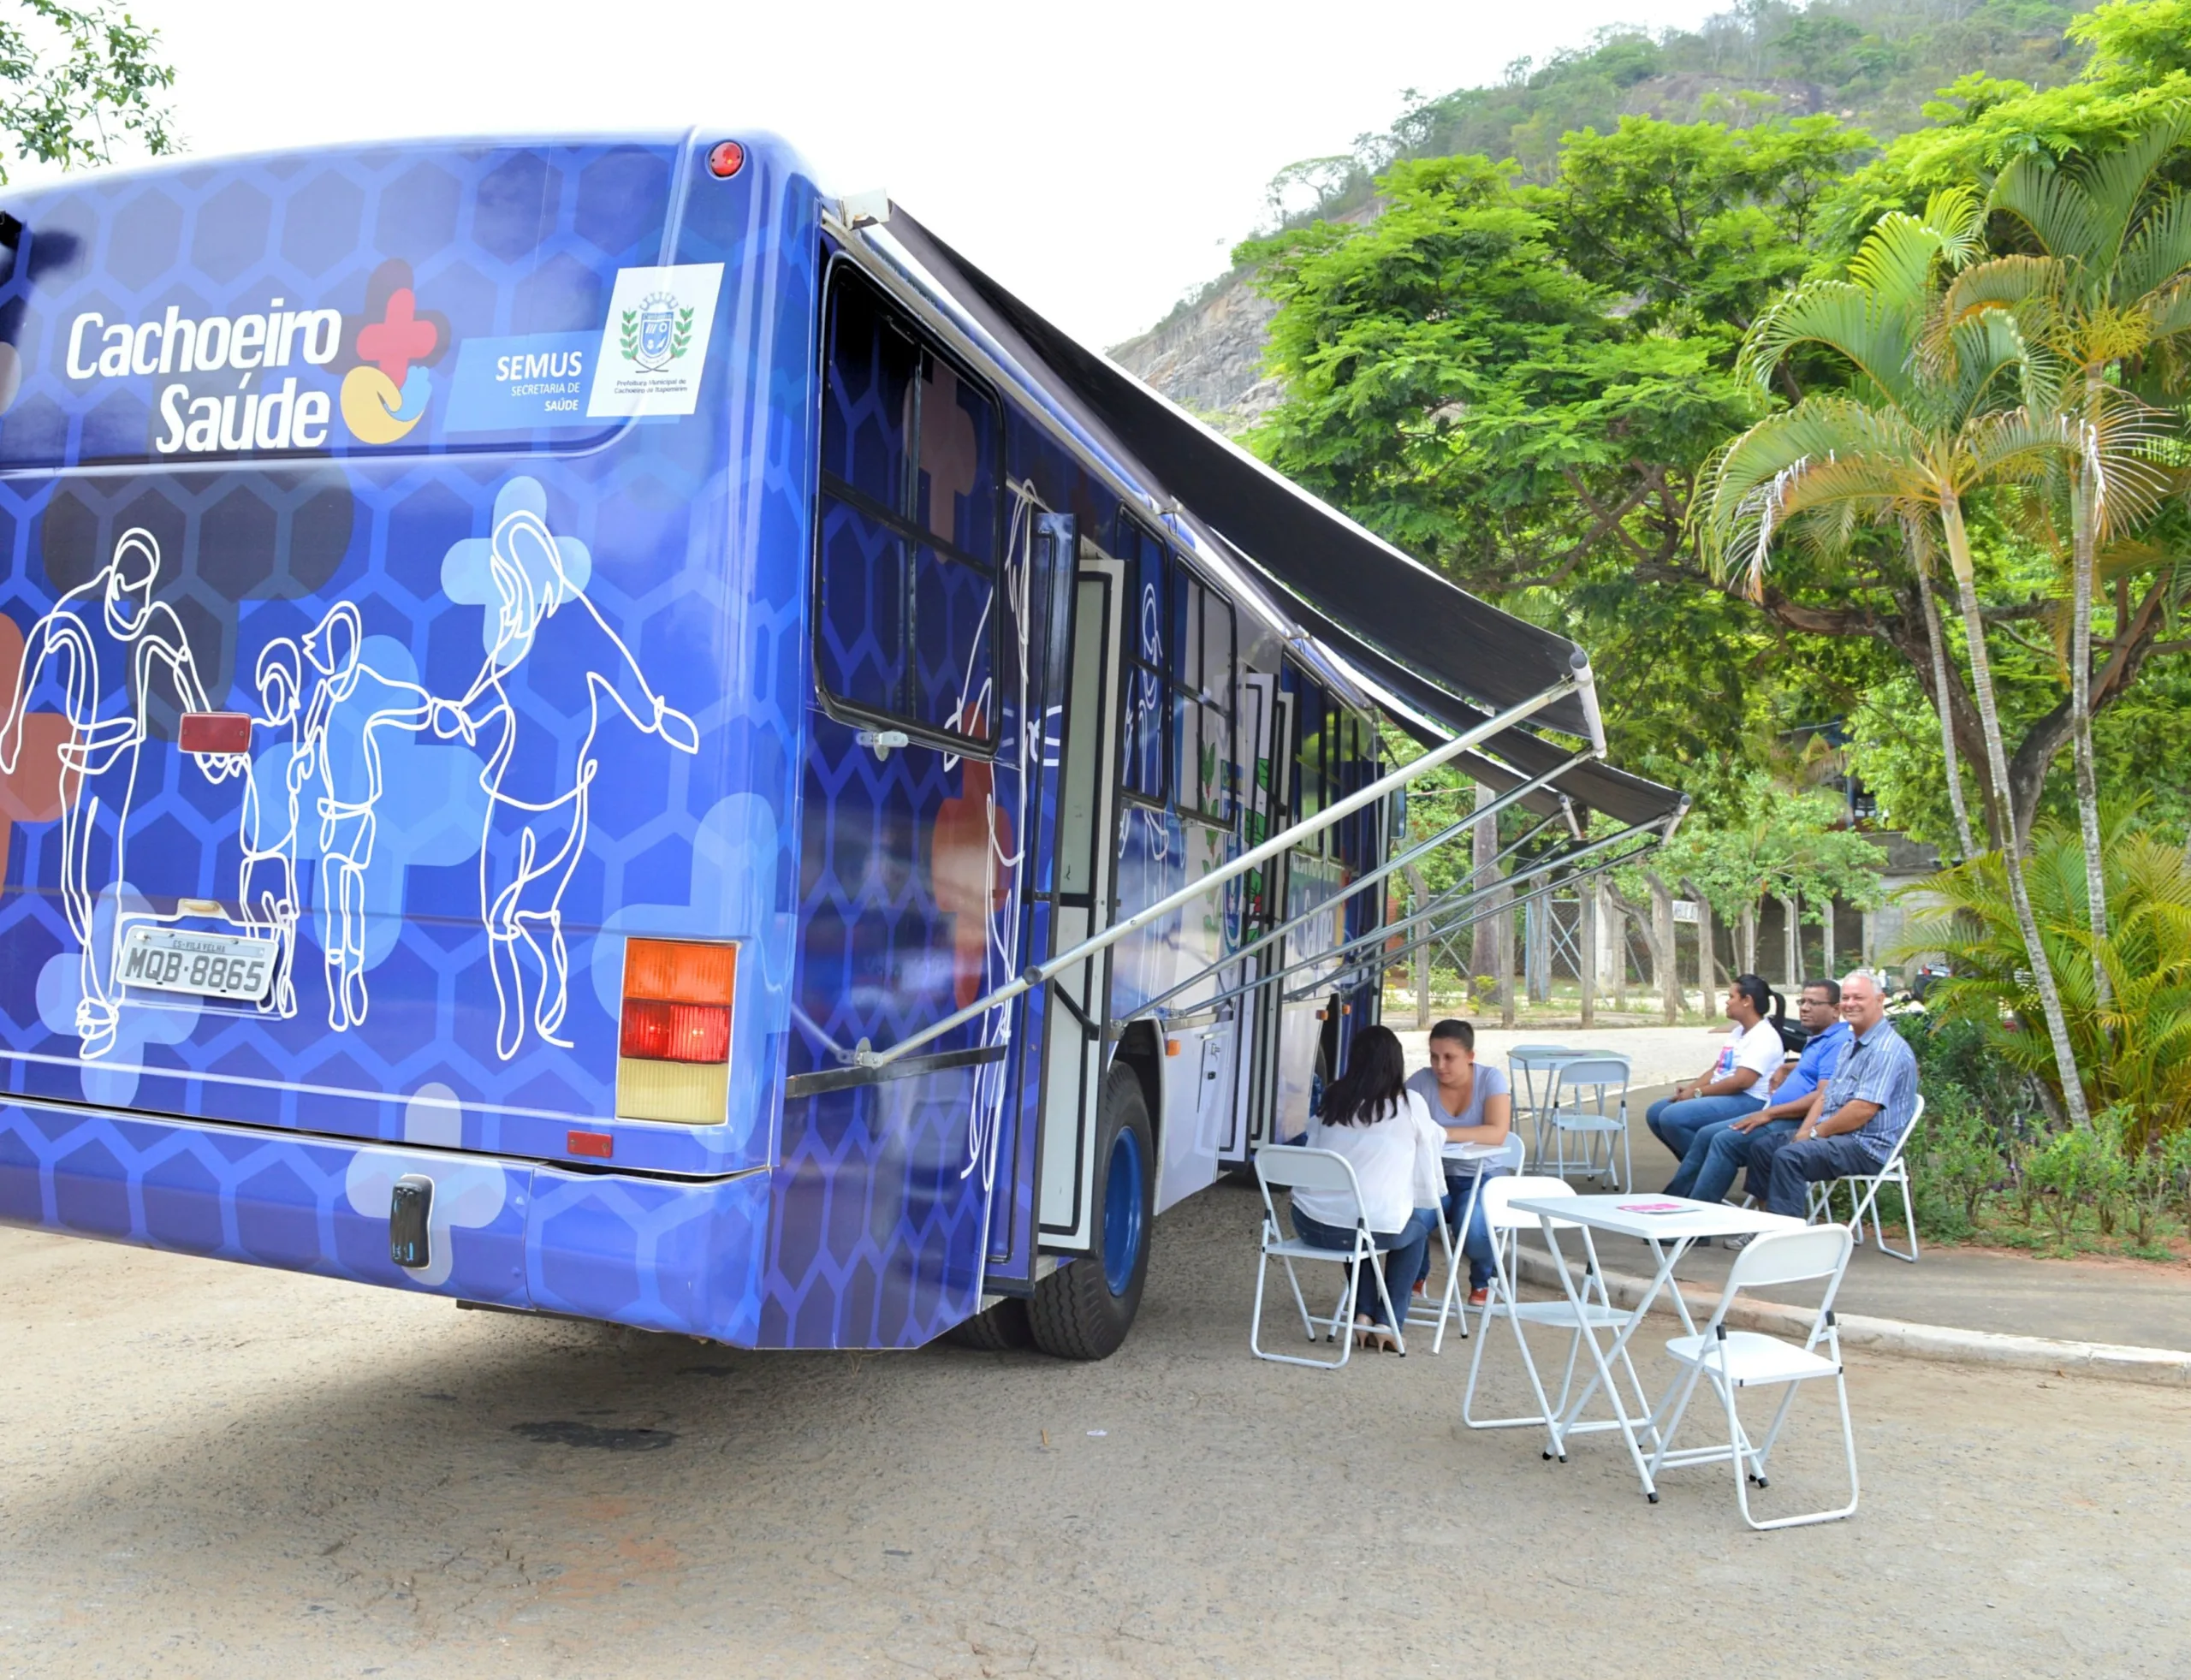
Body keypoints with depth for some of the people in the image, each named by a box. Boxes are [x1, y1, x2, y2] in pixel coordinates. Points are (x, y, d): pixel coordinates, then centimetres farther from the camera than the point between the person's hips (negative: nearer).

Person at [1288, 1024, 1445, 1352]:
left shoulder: (1332, 1098, 7)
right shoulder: (1408, 1104, -1)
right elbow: (1434, 1138, 18)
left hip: (1310, 1224, 3)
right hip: (1375, 1227, -3)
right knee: (1416, 1227, 31)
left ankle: (1364, 1315, 29)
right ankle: (1387, 1322, 23)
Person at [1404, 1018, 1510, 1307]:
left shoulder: (1491, 1079, -11)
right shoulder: (1421, 1082, -6)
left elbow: (1497, 1133, -25)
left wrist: (1443, 1133, -36)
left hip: (1483, 1176, -1)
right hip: (1435, 1174, 2)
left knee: (1472, 1228, -32)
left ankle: (1481, 1281, 7)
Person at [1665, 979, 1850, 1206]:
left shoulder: (1839, 1042, -12)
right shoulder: (1819, 1041, 21)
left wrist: (1770, 1113, -22)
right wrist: (1785, 1068, 23)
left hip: (1798, 1123, -11)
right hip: (1779, 1117, 11)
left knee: (1726, 1140, -24)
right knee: (1706, 1134, 4)